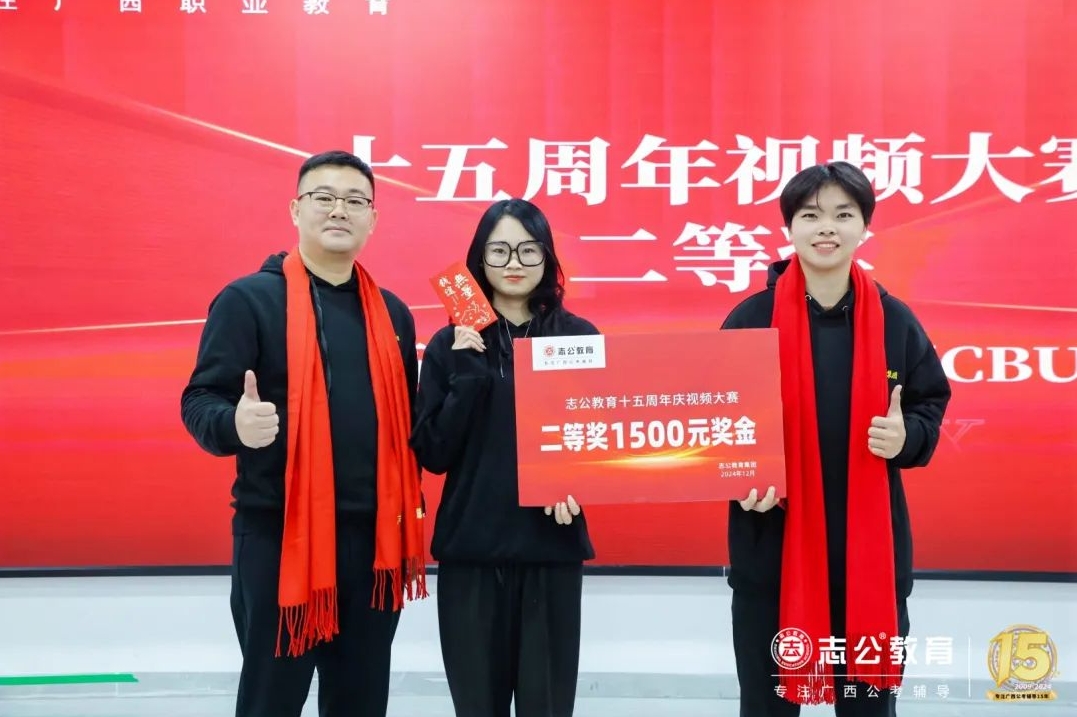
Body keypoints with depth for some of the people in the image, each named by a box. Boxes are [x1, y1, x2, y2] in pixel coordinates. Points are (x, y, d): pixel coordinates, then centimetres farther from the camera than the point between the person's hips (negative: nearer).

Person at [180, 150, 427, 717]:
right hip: (279, 533, -5)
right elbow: (199, 401, -9)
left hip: (374, 535, 5)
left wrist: (411, 502, 10)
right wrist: (236, 424, -30)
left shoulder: (392, 313, 11)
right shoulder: (249, 298, -5)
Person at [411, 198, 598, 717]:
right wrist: (468, 371, -14)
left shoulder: (580, 337, 3)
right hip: (470, 544, 0)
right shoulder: (451, 343, 2)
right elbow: (434, 454, -4)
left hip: (553, 543, 0)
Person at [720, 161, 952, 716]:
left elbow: (931, 405, 12)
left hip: (870, 547, 2)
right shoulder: (751, 319, -4)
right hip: (771, 546, -1)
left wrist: (906, 437, -10)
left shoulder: (895, 320, 2)